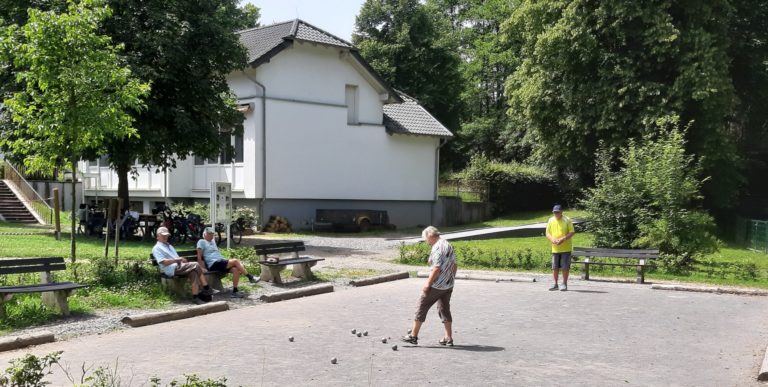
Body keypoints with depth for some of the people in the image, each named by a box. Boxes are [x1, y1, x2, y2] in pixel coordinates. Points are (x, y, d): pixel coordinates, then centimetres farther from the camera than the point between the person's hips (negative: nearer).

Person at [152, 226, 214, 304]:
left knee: (193, 273, -19)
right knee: (196, 265, -22)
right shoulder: (156, 248, 4)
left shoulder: (169, 246, 31)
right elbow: (163, 262, -12)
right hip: (172, 269, -8)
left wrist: (181, 260, 5)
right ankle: (207, 289, -17)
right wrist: (177, 259, -18)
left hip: (179, 266, 8)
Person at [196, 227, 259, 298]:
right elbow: (199, 258, -3)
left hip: (222, 261, 8)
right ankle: (250, 277, -16)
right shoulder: (201, 242, 5)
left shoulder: (213, 241, 30)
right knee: (235, 261, -22)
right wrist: (203, 268, -13)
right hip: (213, 264, -8)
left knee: (236, 269, -22)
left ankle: (235, 291, -19)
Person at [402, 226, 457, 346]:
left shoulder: (437, 248, -17)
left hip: (437, 286, -9)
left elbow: (437, 268, -23)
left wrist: (428, 283, -17)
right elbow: (454, 266, 15)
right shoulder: (448, 245, 10)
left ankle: (413, 335, 6)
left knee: (422, 307, 1)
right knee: (445, 309, 15)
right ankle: (448, 338, 15)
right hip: (448, 286, 9)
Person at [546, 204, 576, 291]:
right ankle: (555, 284, 17)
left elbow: (572, 232, -8)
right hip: (555, 248, 4)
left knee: (565, 267, -2)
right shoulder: (550, 221, 6)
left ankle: (564, 284, 8)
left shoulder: (567, 220, -5)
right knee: (555, 267, 7)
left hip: (566, 248, -4)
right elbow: (547, 233, 9)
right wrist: (552, 239, -12)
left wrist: (563, 239, -20)